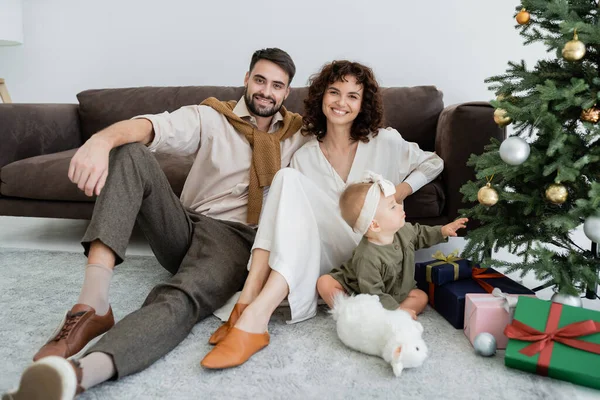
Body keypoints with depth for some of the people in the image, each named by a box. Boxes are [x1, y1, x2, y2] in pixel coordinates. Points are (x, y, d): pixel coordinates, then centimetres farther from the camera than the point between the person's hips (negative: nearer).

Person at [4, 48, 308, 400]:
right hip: (185, 227, 2)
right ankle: (94, 304, -35)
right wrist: (103, 139, -36)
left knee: (180, 301, -36)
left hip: (235, 239, -1)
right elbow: (151, 126, -14)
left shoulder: (298, 132, 13)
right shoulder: (211, 117, 4)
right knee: (130, 153, -22)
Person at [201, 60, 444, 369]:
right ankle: (249, 299, -34)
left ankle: (255, 317, -39)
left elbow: (434, 162, 18)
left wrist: (401, 191, 2)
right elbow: (294, 217, 6)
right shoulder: (304, 157, 8)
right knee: (288, 178, -24)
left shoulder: (385, 142, 6)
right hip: (320, 254, 2)